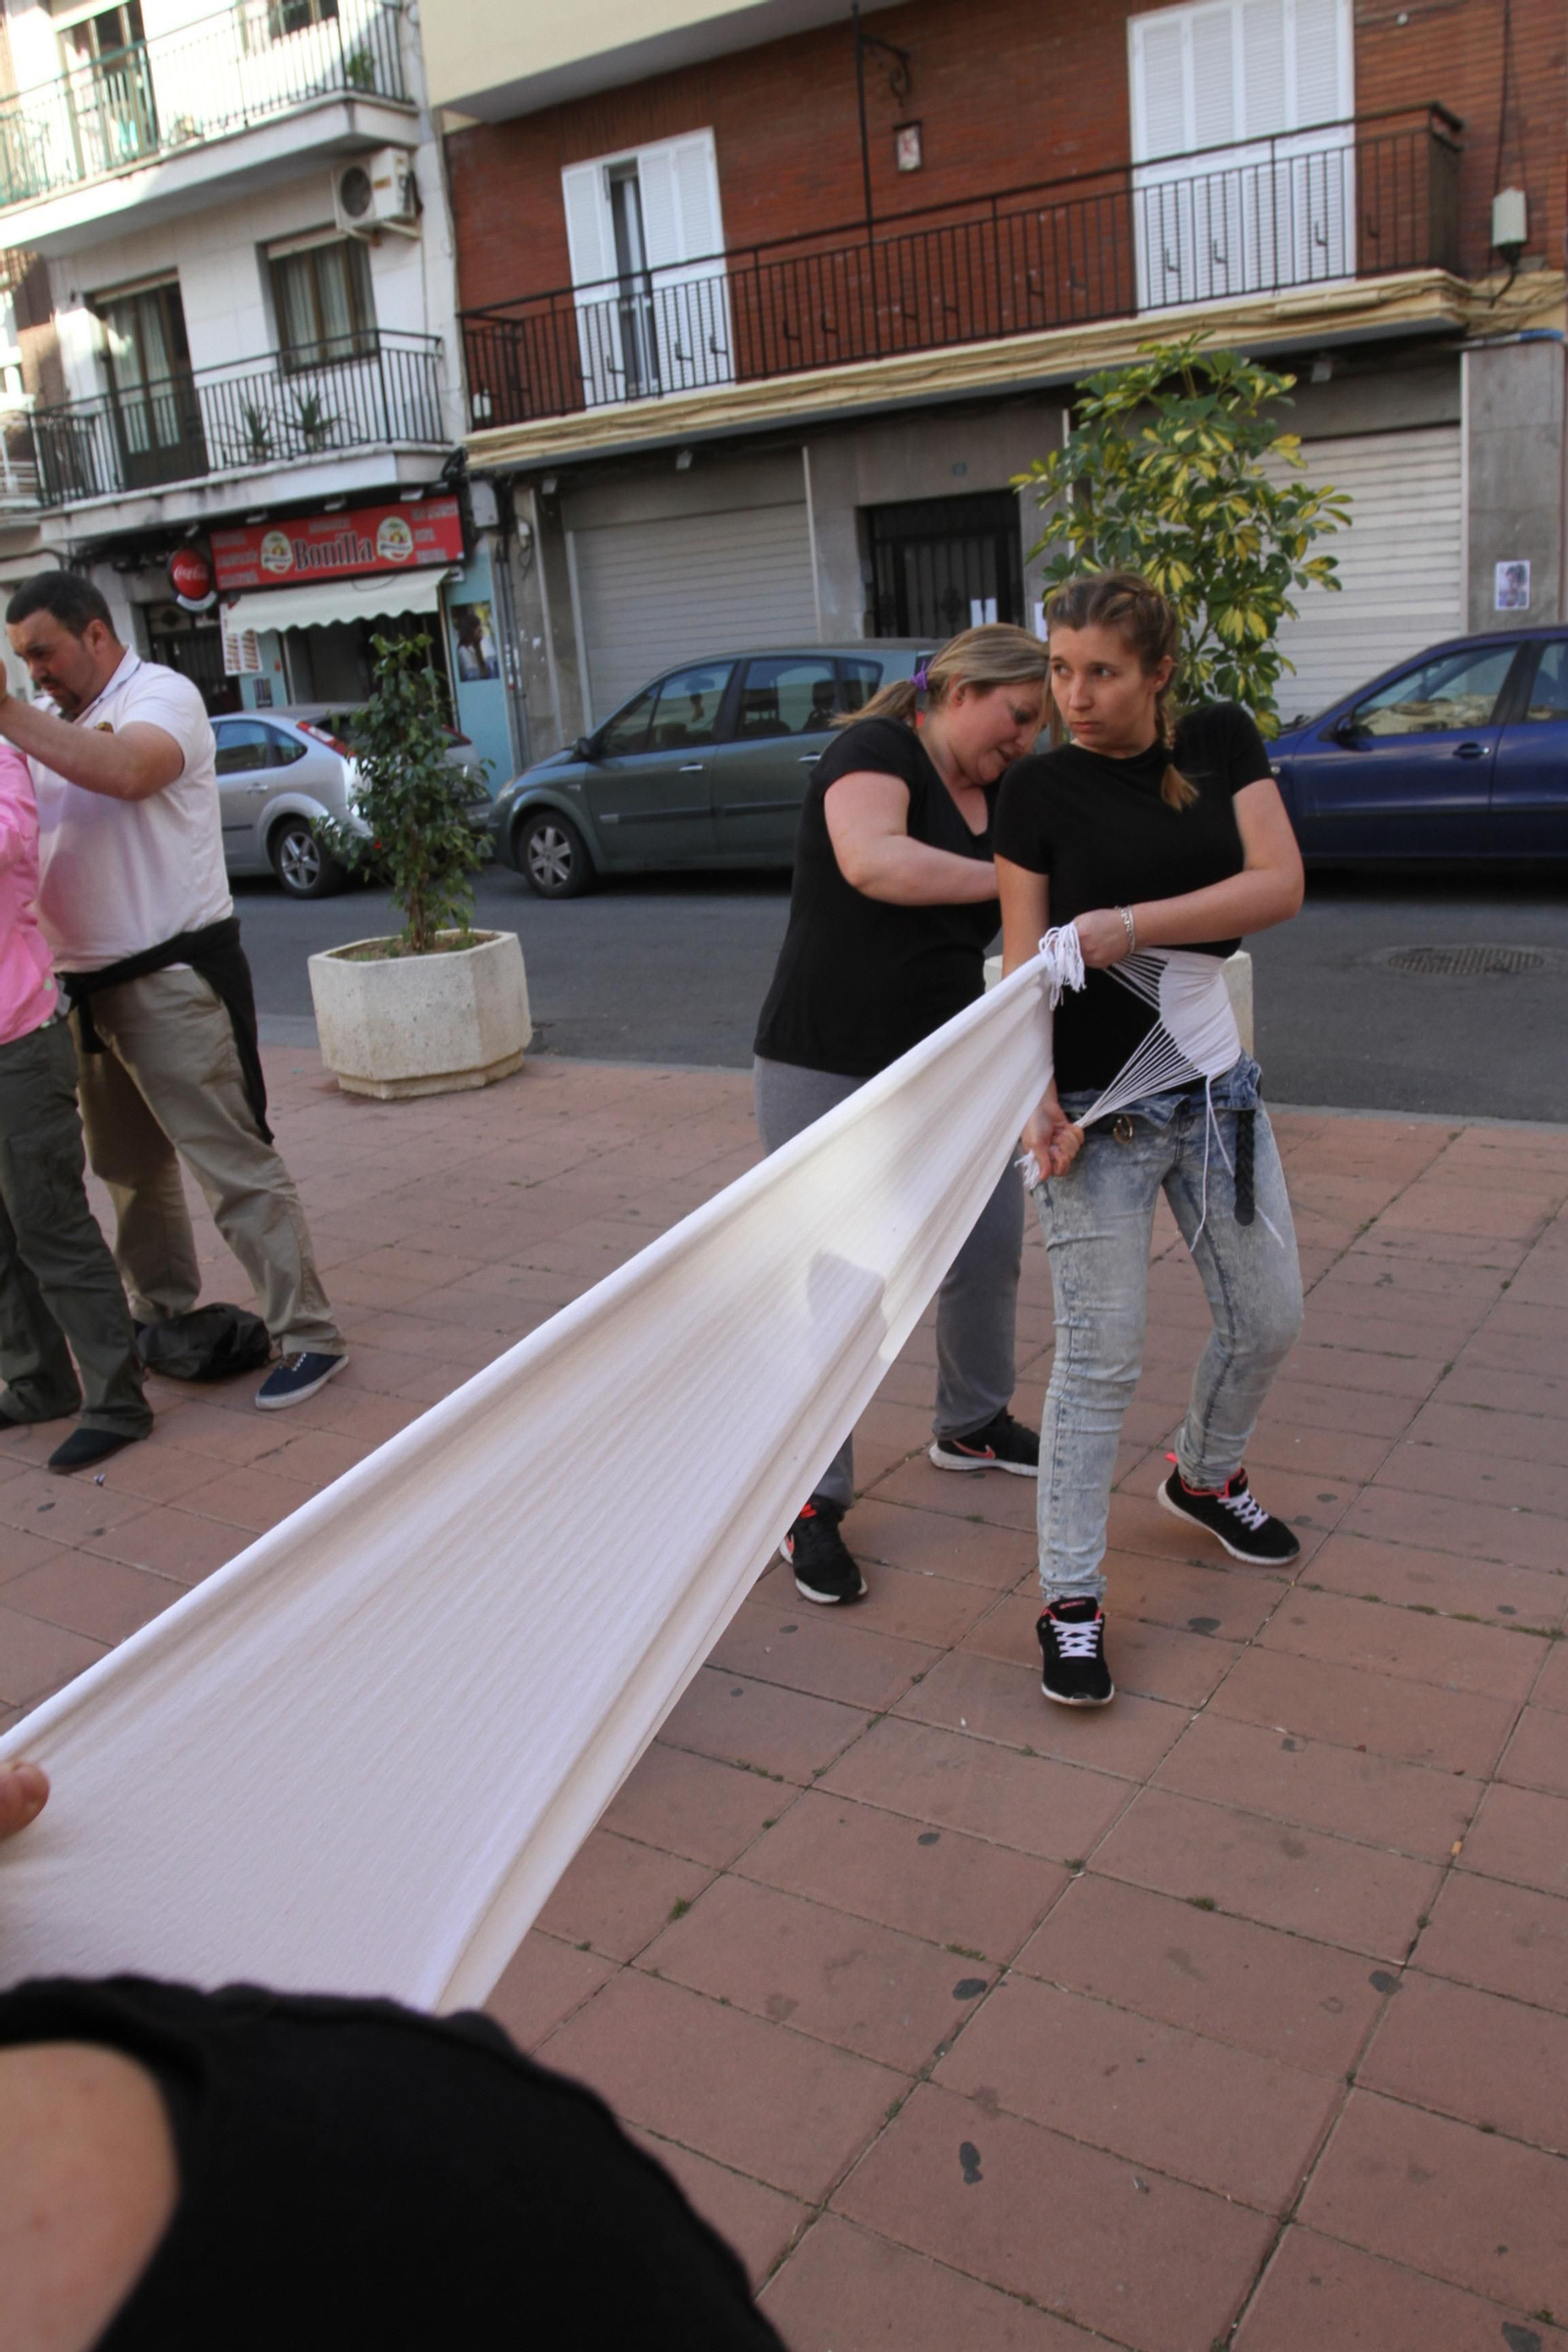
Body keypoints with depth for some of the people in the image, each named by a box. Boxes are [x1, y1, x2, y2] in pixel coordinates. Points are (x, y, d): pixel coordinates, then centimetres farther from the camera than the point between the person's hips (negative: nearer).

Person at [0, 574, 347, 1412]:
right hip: (89, 986, 8)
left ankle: (307, 1336, -2)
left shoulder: (160, 695, -7)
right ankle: (162, 1316, 34)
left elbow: (125, 770, -30)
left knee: (234, 1165, -7)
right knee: (129, 1168, 18)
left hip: (173, 978, -8)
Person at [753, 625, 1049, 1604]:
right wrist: (1009, 880, -25)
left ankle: (971, 1424, 39)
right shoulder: (878, 748, -12)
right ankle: (814, 1502, 10)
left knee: (990, 1244, 14)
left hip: (945, 1065, 8)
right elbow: (871, 860, -32)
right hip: (829, 1072, -8)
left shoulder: (995, 797, 13)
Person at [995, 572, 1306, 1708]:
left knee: (1269, 1316, 15)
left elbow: (1280, 883, -10)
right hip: (1099, 1104, -4)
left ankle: (1206, 1476, 44)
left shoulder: (1223, 743, 2)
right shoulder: (1040, 789, -5)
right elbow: (1024, 957, -8)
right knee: (1101, 1356, -4)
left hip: (1216, 1085, 4)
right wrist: (1036, 1096, -22)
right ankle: (1071, 1600, 9)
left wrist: (1132, 923, -22)